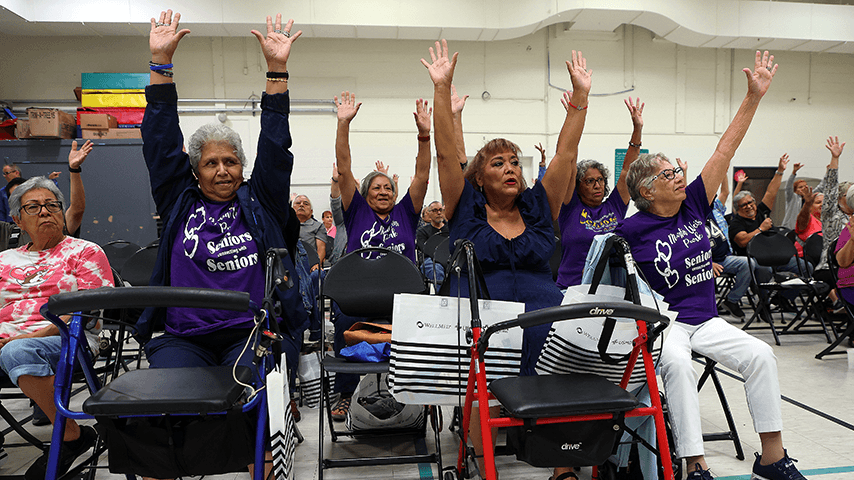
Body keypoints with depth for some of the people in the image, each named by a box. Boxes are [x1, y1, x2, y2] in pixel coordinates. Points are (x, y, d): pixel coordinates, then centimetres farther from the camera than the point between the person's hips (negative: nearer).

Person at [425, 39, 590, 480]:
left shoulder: (538, 208, 17)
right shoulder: (465, 209, 11)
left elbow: (565, 153, 13)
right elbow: (447, 152, 2)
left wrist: (581, 95, 8)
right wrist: (442, 88, -5)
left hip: (542, 313, 2)